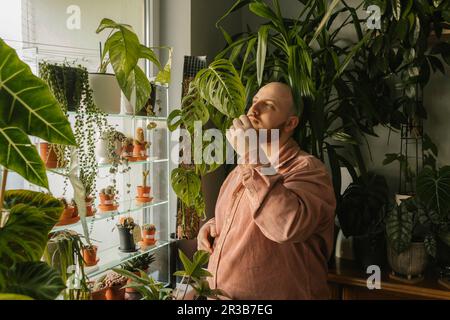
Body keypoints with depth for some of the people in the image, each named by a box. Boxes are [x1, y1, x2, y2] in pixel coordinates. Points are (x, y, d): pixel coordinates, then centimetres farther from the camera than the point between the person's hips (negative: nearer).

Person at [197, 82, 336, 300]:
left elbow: (289, 226, -30)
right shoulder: (242, 169, 10)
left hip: (272, 295, -5)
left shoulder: (307, 168, -12)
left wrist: (253, 157, -27)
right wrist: (212, 226, 6)